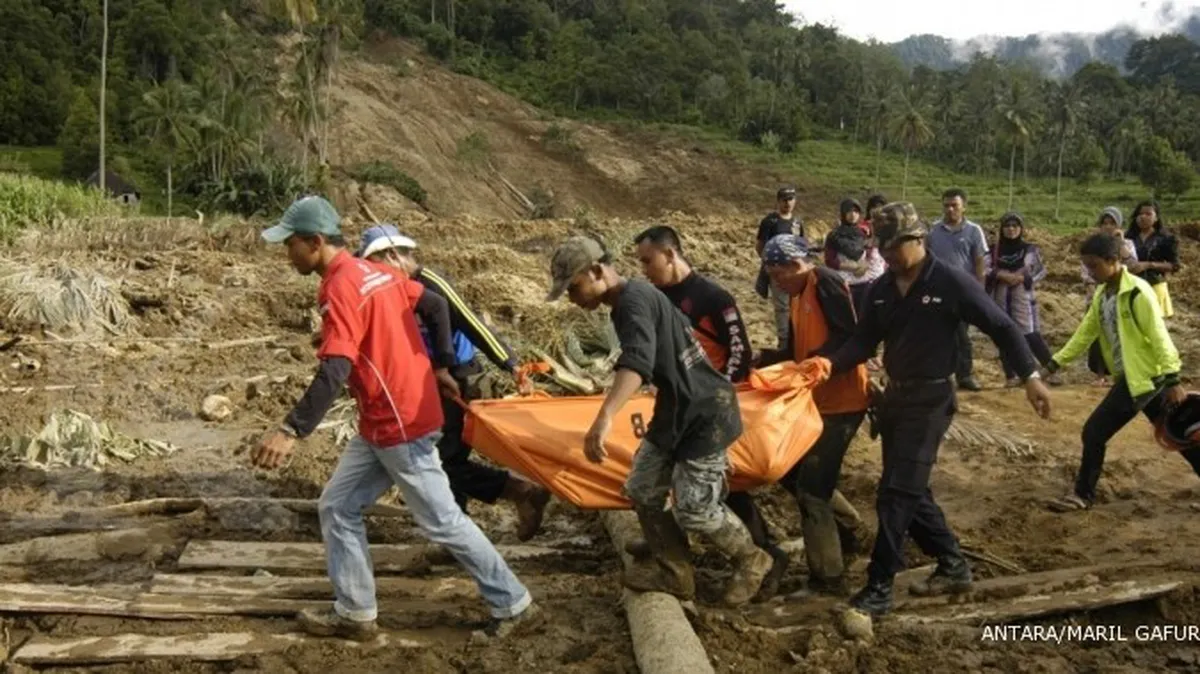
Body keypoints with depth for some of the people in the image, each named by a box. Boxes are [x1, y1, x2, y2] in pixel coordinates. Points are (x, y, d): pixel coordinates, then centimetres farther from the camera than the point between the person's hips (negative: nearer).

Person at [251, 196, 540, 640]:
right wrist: (441, 367, 22)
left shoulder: (340, 288, -19)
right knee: (336, 507, 14)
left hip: (401, 426, -10)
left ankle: (514, 606, 14)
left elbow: (333, 374, -30)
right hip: (381, 425, 10)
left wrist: (291, 432, -35)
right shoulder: (374, 272, 9)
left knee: (443, 523, 1)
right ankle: (355, 613, 22)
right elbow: (437, 305, 17)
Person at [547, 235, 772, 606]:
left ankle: (751, 560, 20)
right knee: (642, 490, 10)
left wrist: (604, 418, -56)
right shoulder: (630, 300, 9)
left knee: (694, 509, -6)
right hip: (675, 411, 10)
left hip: (706, 413, -10)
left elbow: (637, 362, -43)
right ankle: (676, 572, 25)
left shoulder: (634, 299, -23)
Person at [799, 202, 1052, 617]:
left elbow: (1001, 327, -7)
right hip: (895, 396, 7)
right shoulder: (881, 290, 5)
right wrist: (829, 364, -16)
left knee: (896, 493, -10)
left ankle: (879, 588, -4)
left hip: (930, 399, -7)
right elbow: (864, 341, 2)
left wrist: (1030, 376, -12)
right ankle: (953, 565, 31)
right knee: (910, 490, 14)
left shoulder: (951, 283, -12)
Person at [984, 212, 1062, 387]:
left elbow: (1041, 271, 3)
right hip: (1000, 298, 2)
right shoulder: (995, 250, 5)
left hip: (1023, 297, -2)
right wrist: (1000, 275, -16)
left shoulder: (1030, 249, 1)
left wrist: (1023, 278, -12)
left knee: (1032, 335, -9)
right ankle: (1010, 376, 12)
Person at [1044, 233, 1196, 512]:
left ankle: (1082, 495, 6)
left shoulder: (1137, 292, -17)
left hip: (1144, 376, -9)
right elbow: (1085, 332, 14)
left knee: (1094, 432, -7)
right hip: (1131, 376, 9)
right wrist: (1056, 362, 9)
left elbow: (1159, 337, -19)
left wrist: (1173, 379, -21)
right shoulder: (1101, 295, 8)